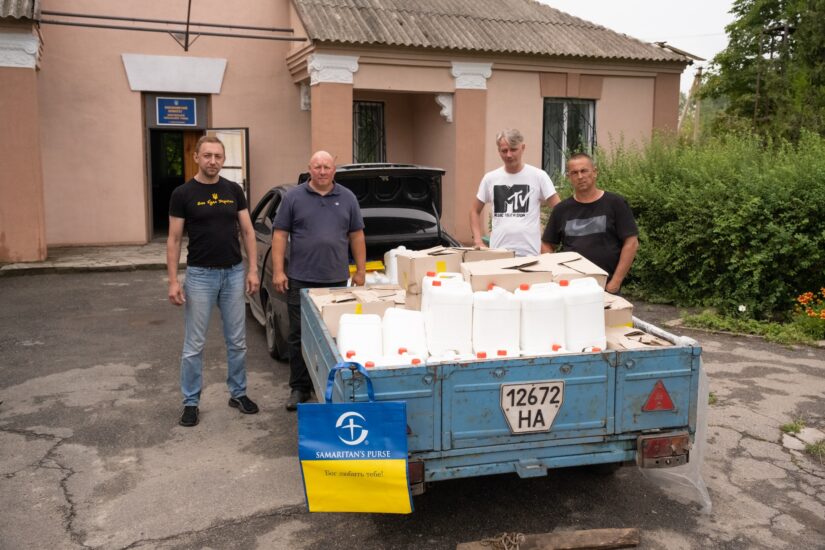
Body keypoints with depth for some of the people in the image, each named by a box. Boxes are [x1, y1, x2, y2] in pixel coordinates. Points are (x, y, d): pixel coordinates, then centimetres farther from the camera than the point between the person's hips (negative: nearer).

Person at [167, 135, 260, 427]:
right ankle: (191, 402, 16)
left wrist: (252, 269, -3)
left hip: (233, 274, 3)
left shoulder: (234, 190, 4)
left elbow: (247, 231, 6)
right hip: (200, 275, -3)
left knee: (237, 341, 11)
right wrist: (173, 280, -10)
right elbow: (174, 239, -4)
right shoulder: (183, 194, -6)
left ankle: (238, 393, 26)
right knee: (194, 345, 4)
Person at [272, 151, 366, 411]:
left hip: (337, 280, 1)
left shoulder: (347, 198, 9)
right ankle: (299, 388, 15)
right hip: (300, 279, -1)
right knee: (299, 336, 4)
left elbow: (356, 235, 12)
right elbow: (280, 234, 2)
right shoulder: (294, 197, 3)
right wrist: (278, 271, -5)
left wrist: (360, 269, 7)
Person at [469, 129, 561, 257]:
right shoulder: (490, 178, 7)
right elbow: (475, 211, 17)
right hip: (497, 252, 3)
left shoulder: (538, 176, -1)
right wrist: (478, 241, 6)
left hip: (529, 253, -2)